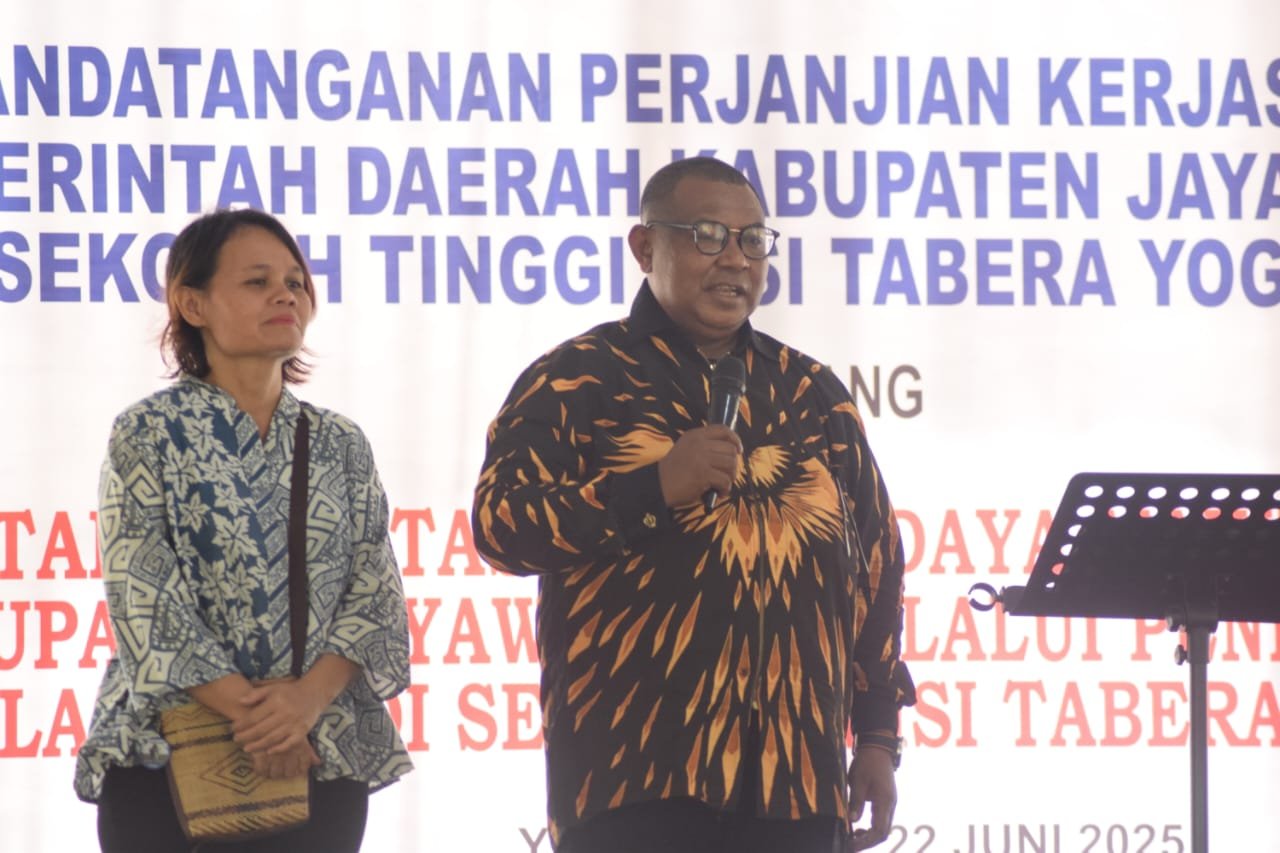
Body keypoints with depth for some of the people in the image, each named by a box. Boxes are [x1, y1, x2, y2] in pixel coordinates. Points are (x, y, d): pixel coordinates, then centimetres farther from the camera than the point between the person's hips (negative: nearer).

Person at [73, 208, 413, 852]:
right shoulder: (149, 435, 0)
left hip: (324, 763, 3)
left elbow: (376, 593, 3)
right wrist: (254, 720, -16)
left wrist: (308, 701, -15)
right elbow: (145, 602, -9)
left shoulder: (340, 445, 11)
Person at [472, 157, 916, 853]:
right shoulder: (576, 380, 4)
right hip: (634, 771, -4)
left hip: (795, 774, 4)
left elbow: (876, 570, 19)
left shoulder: (814, 395, 17)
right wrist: (654, 486, -17)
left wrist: (879, 736, 14)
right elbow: (499, 526, -7)